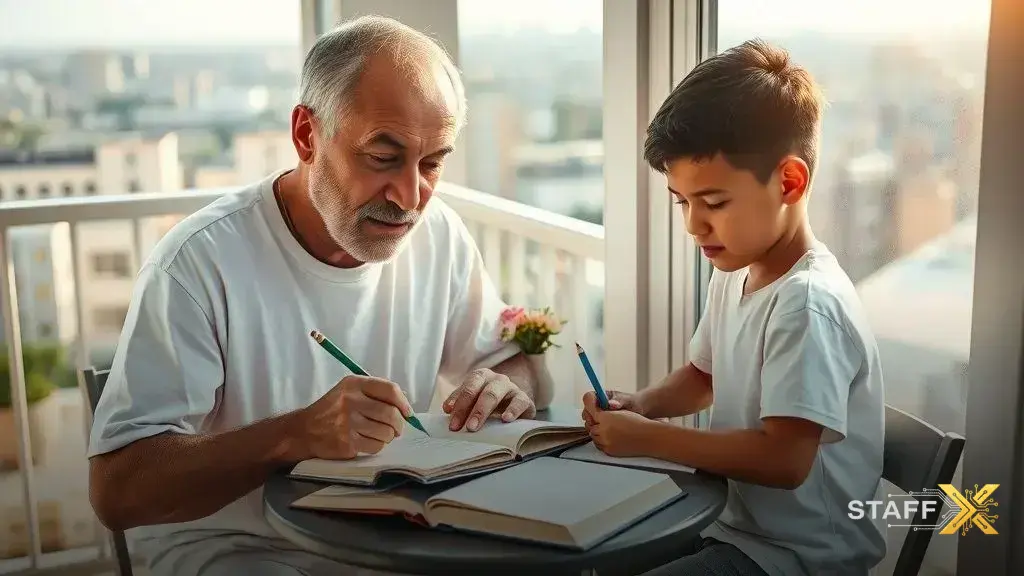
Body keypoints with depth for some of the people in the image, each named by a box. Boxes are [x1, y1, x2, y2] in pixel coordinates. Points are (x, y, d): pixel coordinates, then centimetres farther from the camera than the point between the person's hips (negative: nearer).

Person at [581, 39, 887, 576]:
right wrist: (639, 405, -1)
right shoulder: (734, 273, 2)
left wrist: (648, 438, -24)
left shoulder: (808, 305, -25)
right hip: (735, 520, 8)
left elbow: (784, 459, -30)